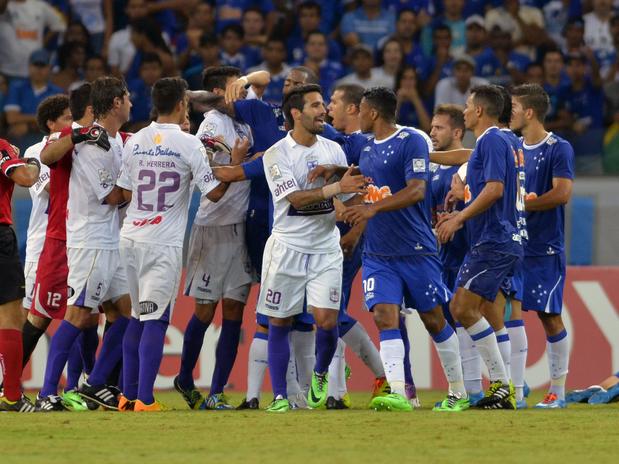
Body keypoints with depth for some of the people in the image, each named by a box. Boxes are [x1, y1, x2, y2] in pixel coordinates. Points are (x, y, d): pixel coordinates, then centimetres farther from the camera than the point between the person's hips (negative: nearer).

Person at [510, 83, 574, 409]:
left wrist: (521, 205, -14)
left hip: (545, 250, -6)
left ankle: (557, 391, 3)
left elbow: (562, 194, -16)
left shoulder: (558, 149, -7)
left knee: (549, 316, -4)